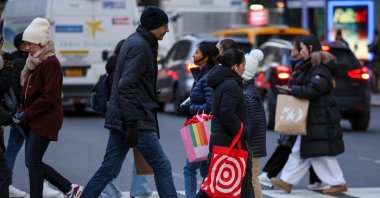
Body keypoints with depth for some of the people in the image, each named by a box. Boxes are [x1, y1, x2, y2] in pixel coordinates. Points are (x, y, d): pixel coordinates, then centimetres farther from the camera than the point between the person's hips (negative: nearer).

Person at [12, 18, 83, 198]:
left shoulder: (50, 63, -14)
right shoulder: (34, 62, 14)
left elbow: (49, 97, -19)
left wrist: (26, 115, -17)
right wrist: (21, 111, 6)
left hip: (45, 120, -9)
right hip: (32, 121, 9)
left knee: (33, 163, -8)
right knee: (33, 162, 10)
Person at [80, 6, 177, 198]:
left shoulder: (133, 42, 18)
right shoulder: (141, 46, -13)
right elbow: (126, 87, -21)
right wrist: (132, 123, -23)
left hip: (120, 119, 10)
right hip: (137, 119, -10)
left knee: (108, 169, 9)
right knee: (162, 166, -3)